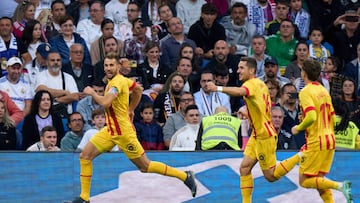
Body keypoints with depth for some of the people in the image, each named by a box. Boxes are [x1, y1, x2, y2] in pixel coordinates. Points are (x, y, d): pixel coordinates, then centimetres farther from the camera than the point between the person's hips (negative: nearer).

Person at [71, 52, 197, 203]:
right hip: (110, 130, 9)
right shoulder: (122, 79, 6)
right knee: (85, 156, 1)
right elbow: (138, 89, 22)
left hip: (123, 132, -9)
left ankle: (185, 176, 14)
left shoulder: (117, 82, -22)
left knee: (145, 166, 1)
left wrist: (92, 92, -20)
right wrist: (130, 109, 26)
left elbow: (105, 103, -37)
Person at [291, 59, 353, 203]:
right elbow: (332, 118, 15)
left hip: (316, 142, -8)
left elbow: (311, 117, -25)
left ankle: (340, 186, -18)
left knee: (304, 181, -1)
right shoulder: (324, 91, 12)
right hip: (330, 140, 8)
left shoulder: (306, 92, -12)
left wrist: (298, 128, -9)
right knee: (318, 179, 14)